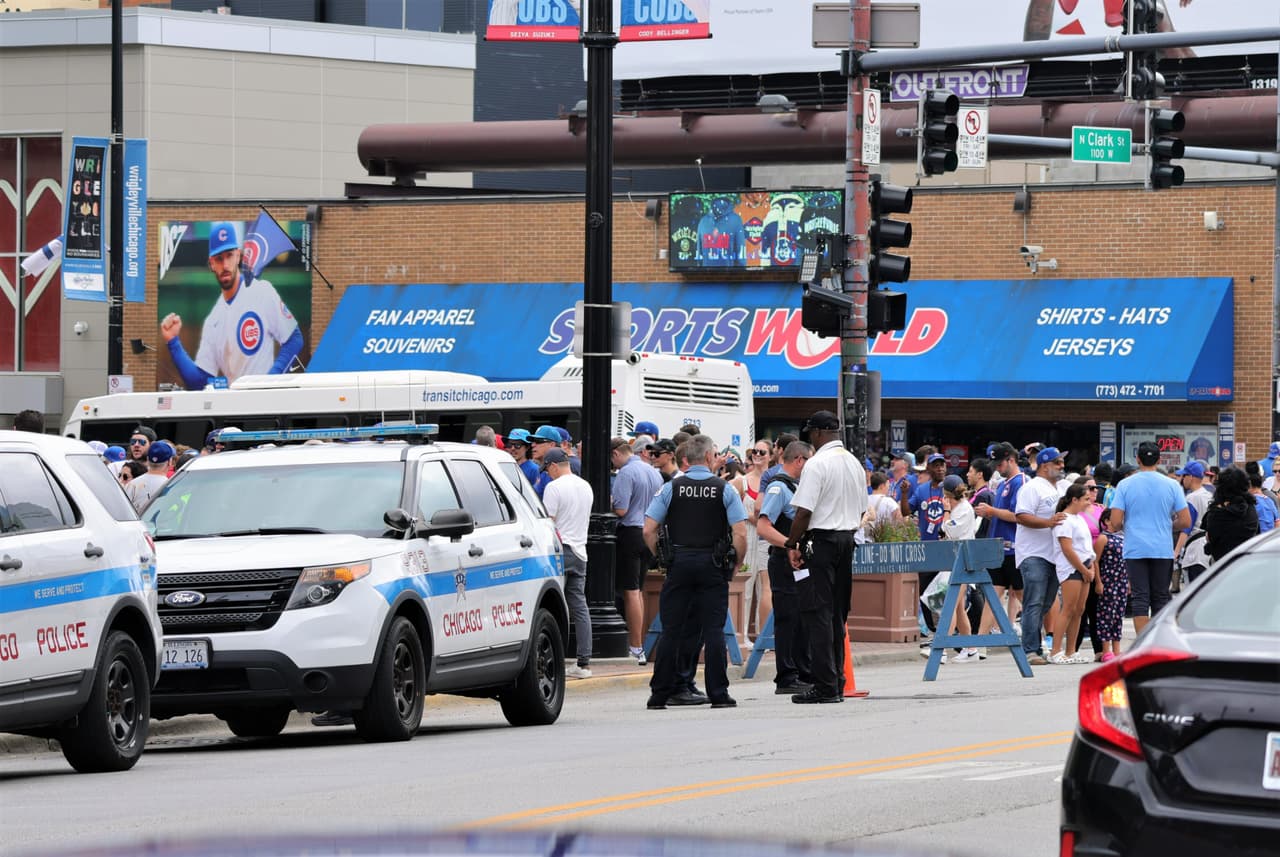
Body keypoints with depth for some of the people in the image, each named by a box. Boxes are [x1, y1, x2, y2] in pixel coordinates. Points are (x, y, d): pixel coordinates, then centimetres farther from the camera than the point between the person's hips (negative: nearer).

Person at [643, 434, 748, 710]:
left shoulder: (671, 488, 1)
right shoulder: (724, 490, -2)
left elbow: (648, 530, -4)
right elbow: (740, 534, -8)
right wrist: (735, 563, 6)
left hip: (678, 563, 1)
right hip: (713, 565, -1)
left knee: (671, 630, 5)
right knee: (713, 630, 1)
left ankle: (660, 693, 7)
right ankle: (718, 693, 0)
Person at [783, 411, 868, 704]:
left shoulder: (817, 464, -14)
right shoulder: (855, 463, 12)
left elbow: (804, 512, -17)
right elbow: (862, 510, 17)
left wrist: (792, 544, -8)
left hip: (821, 540, -8)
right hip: (847, 540, 8)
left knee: (817, 613, -6)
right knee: (837, 613, 13)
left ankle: (825, 685, -10)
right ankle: (837, 682, 15)